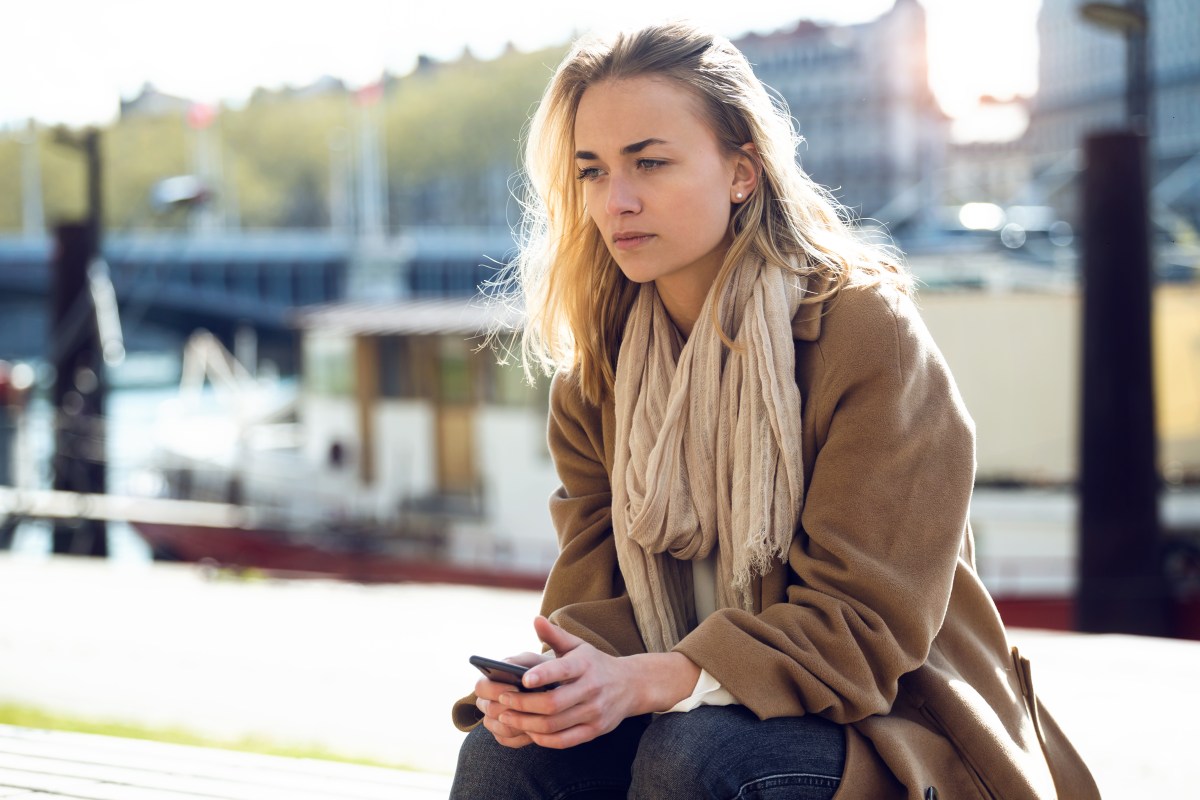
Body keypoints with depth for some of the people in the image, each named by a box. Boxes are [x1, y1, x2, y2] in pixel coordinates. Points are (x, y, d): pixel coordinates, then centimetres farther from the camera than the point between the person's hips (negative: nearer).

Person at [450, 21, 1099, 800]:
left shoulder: (869, 333, -12)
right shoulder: (601, 366, 7)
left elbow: (865, 625, -18)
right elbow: (596, 588, 2)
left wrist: (648, 682, -30)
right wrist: (548, 678, -23)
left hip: (890, 731, -4)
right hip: (692, 707, 4)